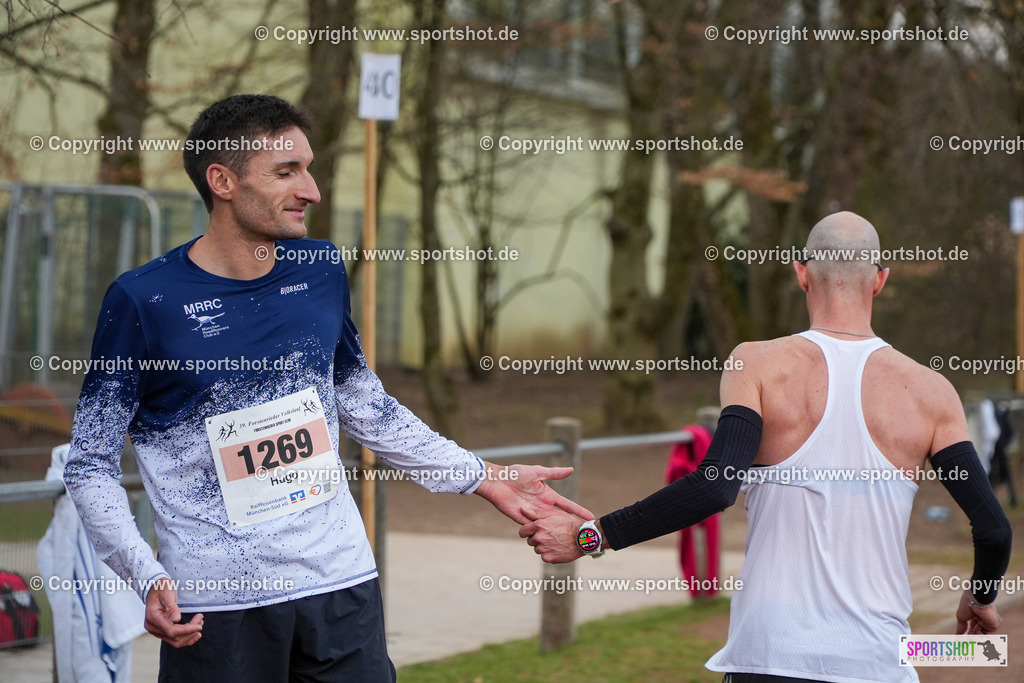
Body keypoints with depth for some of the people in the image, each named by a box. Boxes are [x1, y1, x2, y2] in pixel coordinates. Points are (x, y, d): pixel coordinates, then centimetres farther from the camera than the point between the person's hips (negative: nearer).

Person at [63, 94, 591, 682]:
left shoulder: (322, 271, 5)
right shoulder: (143, 301, -9)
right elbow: (91, 465, -4)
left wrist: (482, 477, 15)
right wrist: (148, 577, -18)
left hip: (341, 584, 4)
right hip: (216, 604, -4)